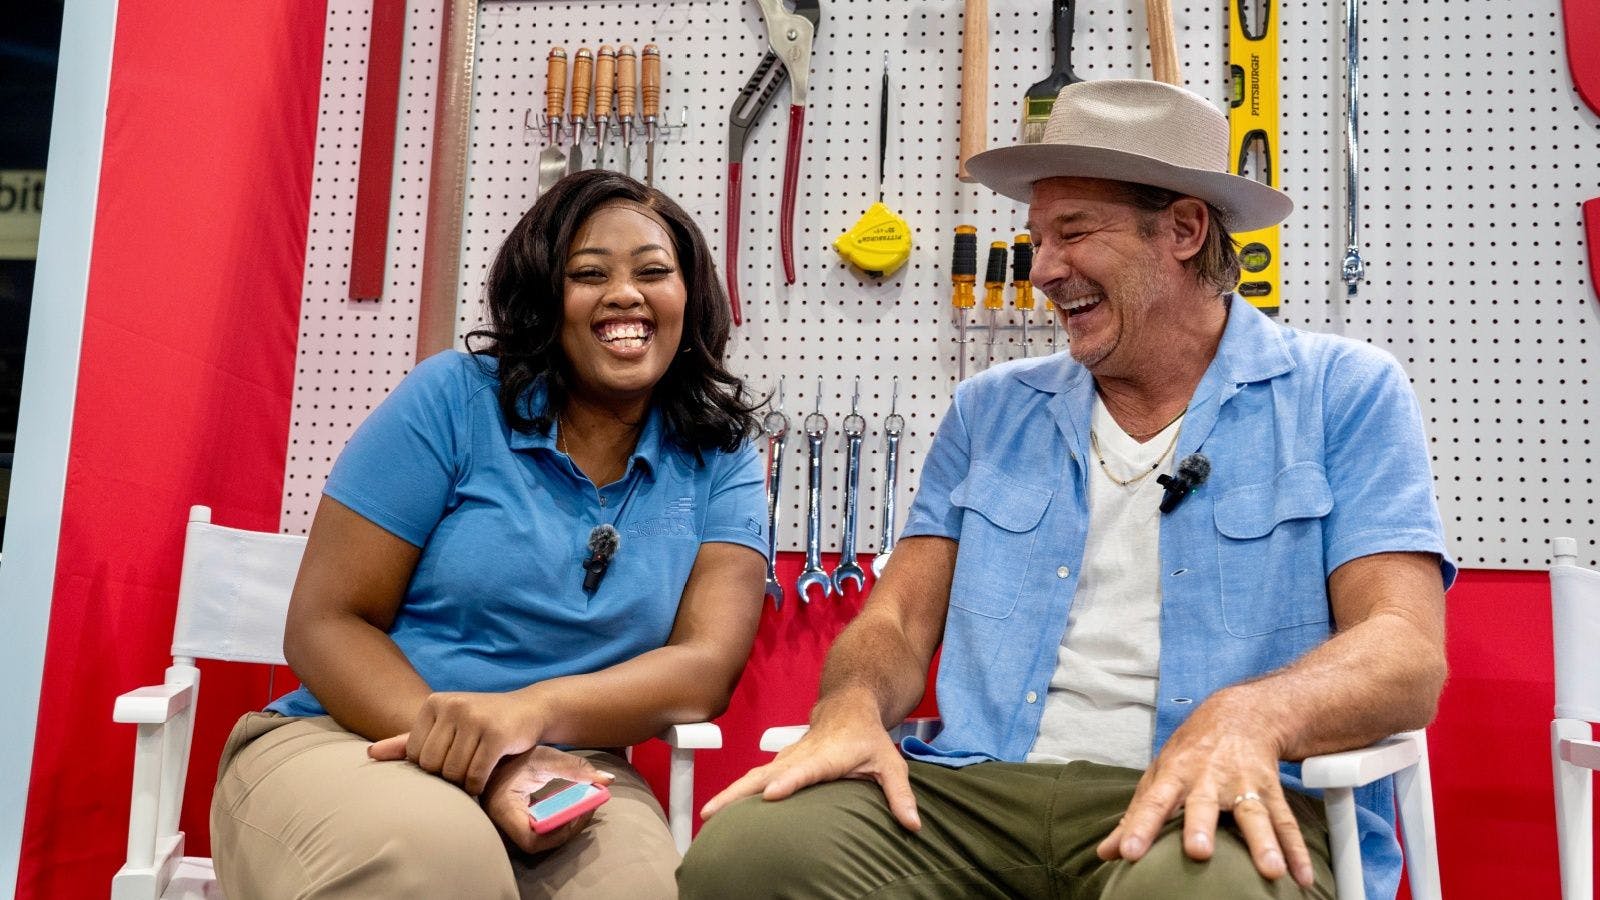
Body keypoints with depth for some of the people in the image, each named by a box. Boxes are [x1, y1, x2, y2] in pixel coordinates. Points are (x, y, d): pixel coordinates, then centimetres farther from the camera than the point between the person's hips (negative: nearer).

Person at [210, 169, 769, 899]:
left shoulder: (720, 457, 2)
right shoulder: (453, 398, -4)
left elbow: (708, 665, -8)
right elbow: (325, 624, -5)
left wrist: (531, 711, -28)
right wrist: (473, 760, -21)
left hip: (561, 772, 2)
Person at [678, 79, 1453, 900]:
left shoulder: (1346, 396, 4)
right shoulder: (989, 411, 15)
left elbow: (1405, 653, -6)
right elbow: (898, 619, 10)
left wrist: (1249, 716, -27)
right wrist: (852, 706, -13)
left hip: (1208, 806, -3)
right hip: (976, 791, 4)